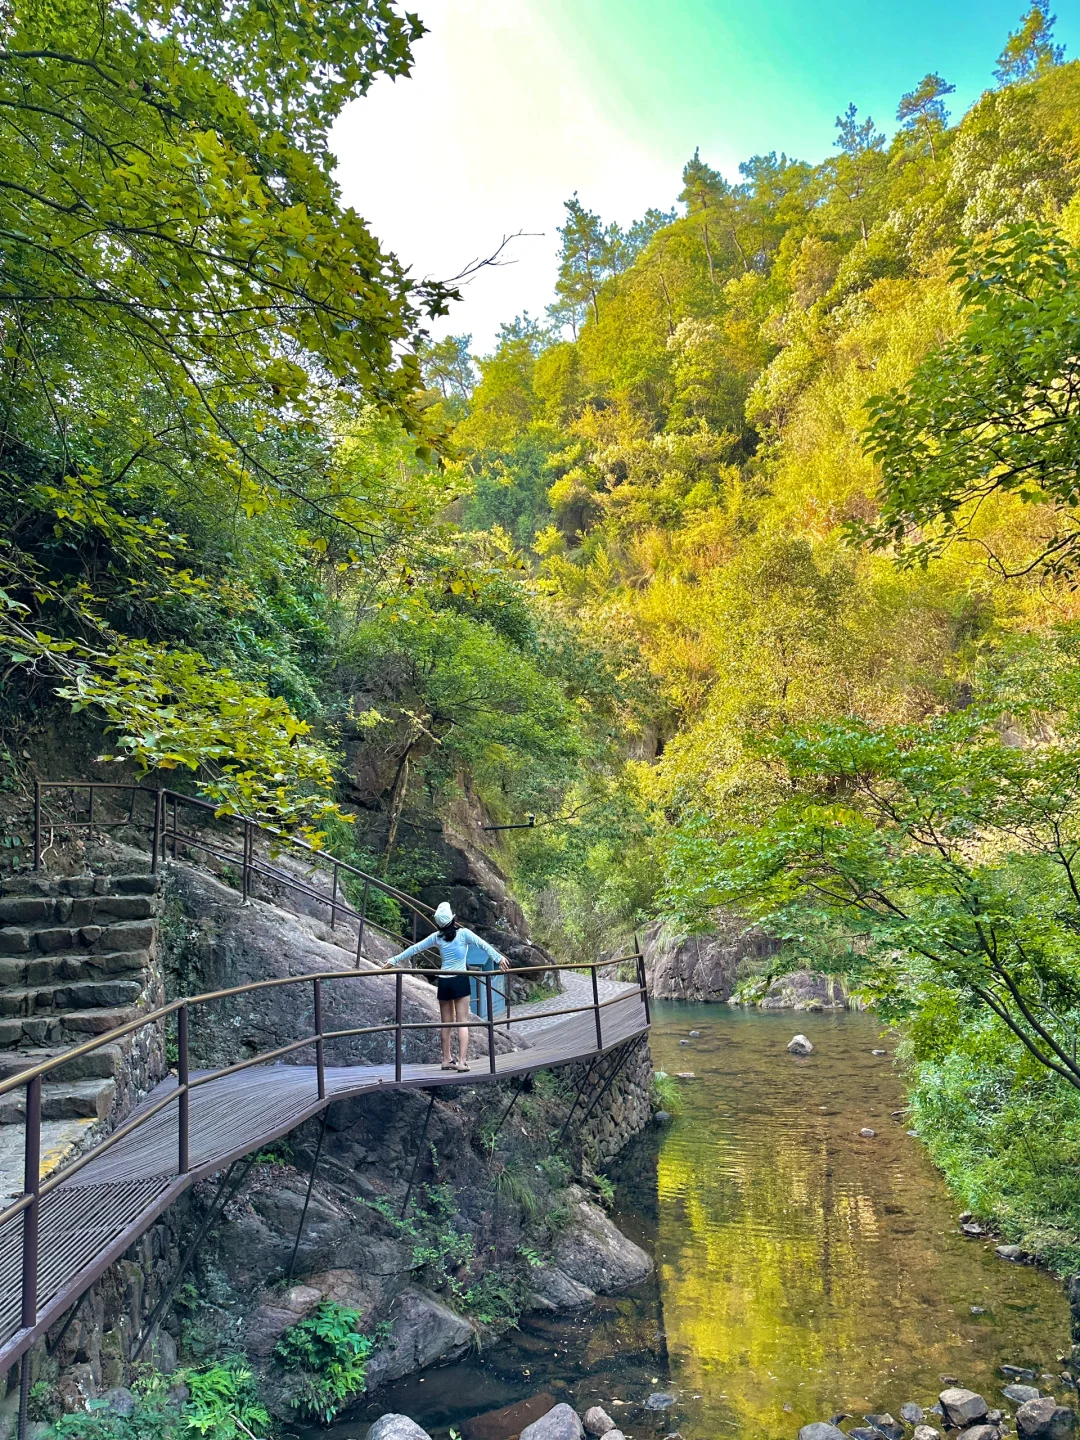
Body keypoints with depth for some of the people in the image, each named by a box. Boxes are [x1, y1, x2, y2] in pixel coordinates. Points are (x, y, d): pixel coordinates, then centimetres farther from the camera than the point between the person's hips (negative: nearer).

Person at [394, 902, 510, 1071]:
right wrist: (499, 958, -12)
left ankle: (446, 1060, 18)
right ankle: (462, 1061, -8)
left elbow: (414, 948, 12)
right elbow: (483, 945, -12)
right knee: (462, 1022, -2)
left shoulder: (437, 937, 5)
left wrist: (395, 960, 20)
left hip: (443, 981, 3)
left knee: (446, 1023, 13)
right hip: (460, 980, -3)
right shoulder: (463, 933, -5)